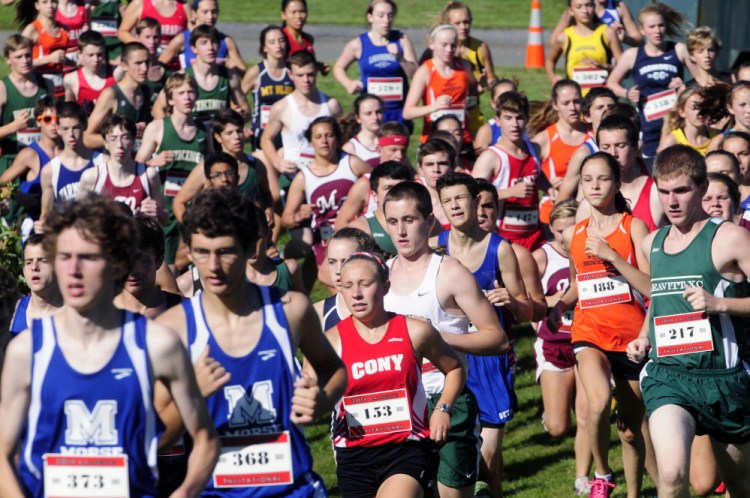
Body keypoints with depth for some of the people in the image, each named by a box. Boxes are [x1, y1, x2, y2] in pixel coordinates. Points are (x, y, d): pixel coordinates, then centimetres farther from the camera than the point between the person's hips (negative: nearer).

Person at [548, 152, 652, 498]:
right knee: (599, 401, -28)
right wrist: (559, 306, 7)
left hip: (631, 335, -1)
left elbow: (652, 288, -10)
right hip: (589, 332, 1)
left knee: (631, 427, 7)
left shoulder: (633, 227, -1)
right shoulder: (573, 235, 10)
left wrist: (611, 255, -17)